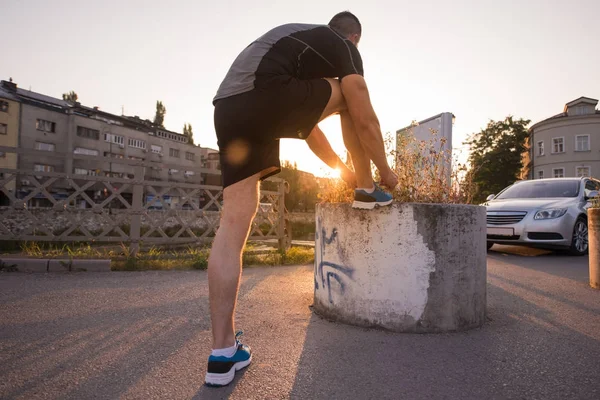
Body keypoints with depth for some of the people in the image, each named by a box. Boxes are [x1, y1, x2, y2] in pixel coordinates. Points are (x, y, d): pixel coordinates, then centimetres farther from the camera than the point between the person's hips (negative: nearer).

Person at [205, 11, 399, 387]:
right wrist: (387, 172, 26)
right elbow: (365, 121, 11)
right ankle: (367, 190, 25)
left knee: (234, 223, 3)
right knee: (349, 96, 19)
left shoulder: (299, 38, 39)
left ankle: (223, 353, 5)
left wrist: (342, 169, 44)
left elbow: (305, 119, 39)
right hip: (269, 100, -7)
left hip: (228, 109, 7)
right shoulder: (344, 47, 17)